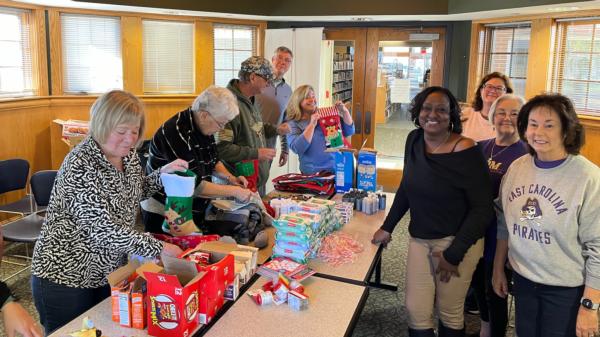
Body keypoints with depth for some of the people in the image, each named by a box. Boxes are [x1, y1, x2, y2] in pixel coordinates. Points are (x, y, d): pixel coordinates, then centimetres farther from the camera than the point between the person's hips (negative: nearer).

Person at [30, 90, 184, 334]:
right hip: (65, 277, -7)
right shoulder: (79, 165, -25)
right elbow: (103, 229, -30)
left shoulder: (128, 155, -2)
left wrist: (163, 173, -1)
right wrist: (159, 248, -28)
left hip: (108, 272, 7)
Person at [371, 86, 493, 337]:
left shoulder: (466, 152, -17)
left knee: (450, 314, 10)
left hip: (456, 242, -5)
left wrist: (454, 254, -15)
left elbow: (482, 208, -15)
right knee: (416, 311, 7)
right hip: (419, 239, 5)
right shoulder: (414, 140, 1)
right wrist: (387, 227, 11)